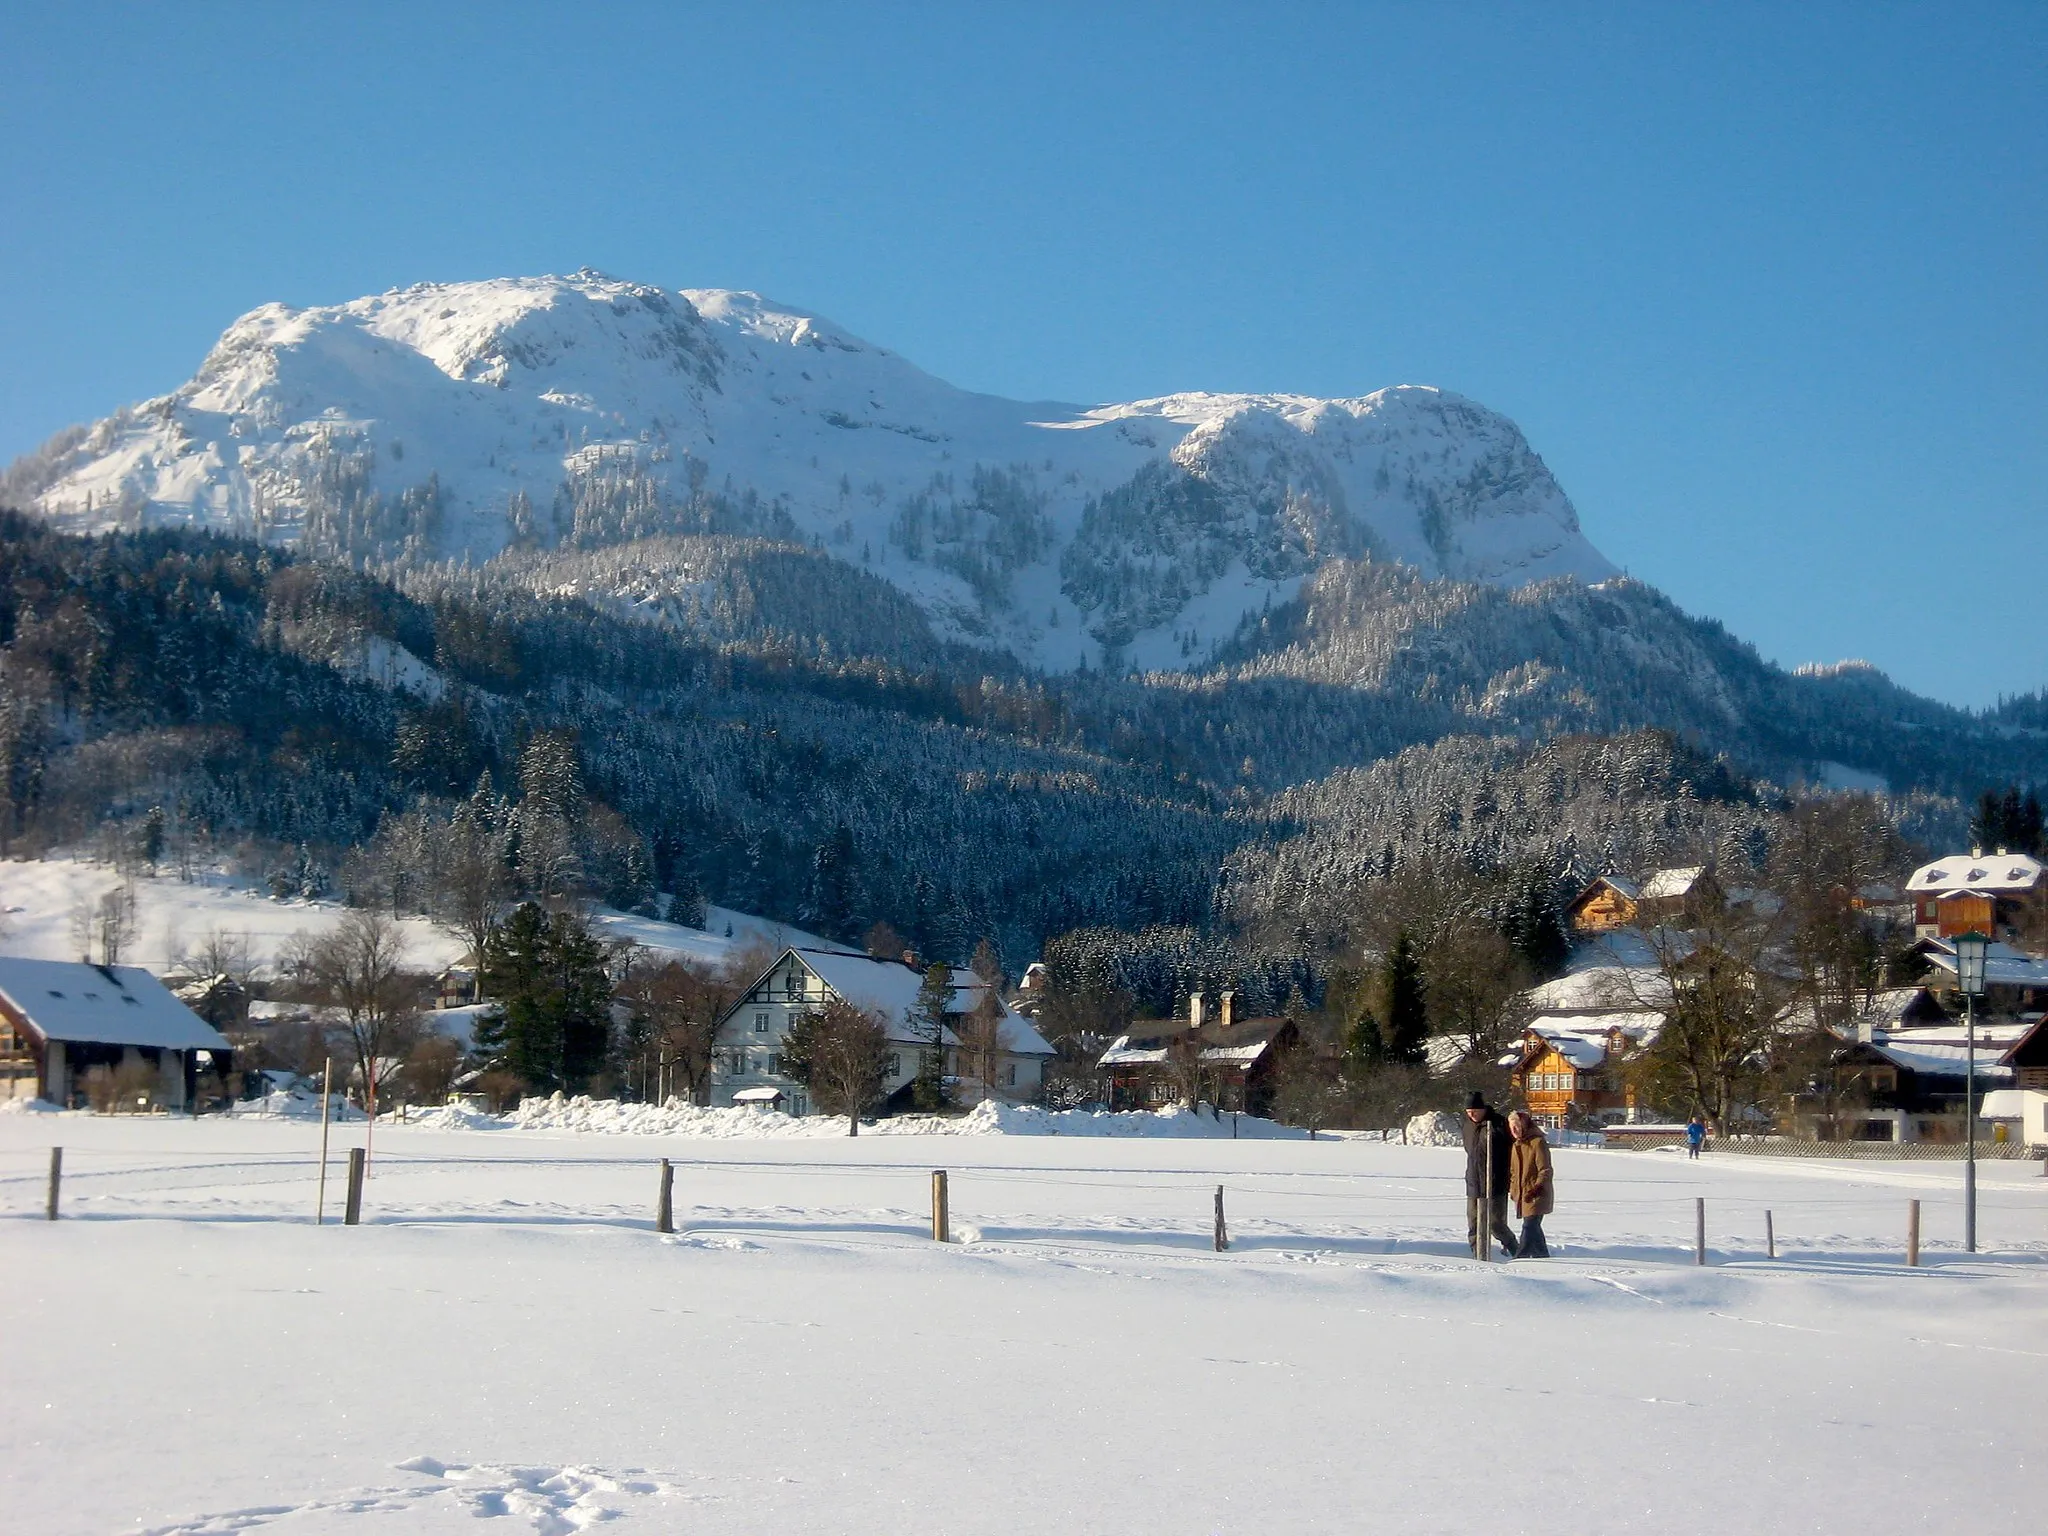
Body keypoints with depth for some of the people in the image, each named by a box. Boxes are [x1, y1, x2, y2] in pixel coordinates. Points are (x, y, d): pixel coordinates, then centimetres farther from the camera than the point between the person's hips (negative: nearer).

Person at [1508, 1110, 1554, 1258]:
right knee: (1533, 1227, 14)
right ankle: (1543, 1256, 25)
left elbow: (1545, 1171, -15)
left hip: (1537, 1195, -8)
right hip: (1522, 1195, 8)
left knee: (1529, 1226, -14)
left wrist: (1534, 1189, -20)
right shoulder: (1517, 1145, 13)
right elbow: (1513, 1171, 23)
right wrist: (1513, 1189, 12)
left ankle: (1522, 1257, -16)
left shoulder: (1538, 1142, -13)